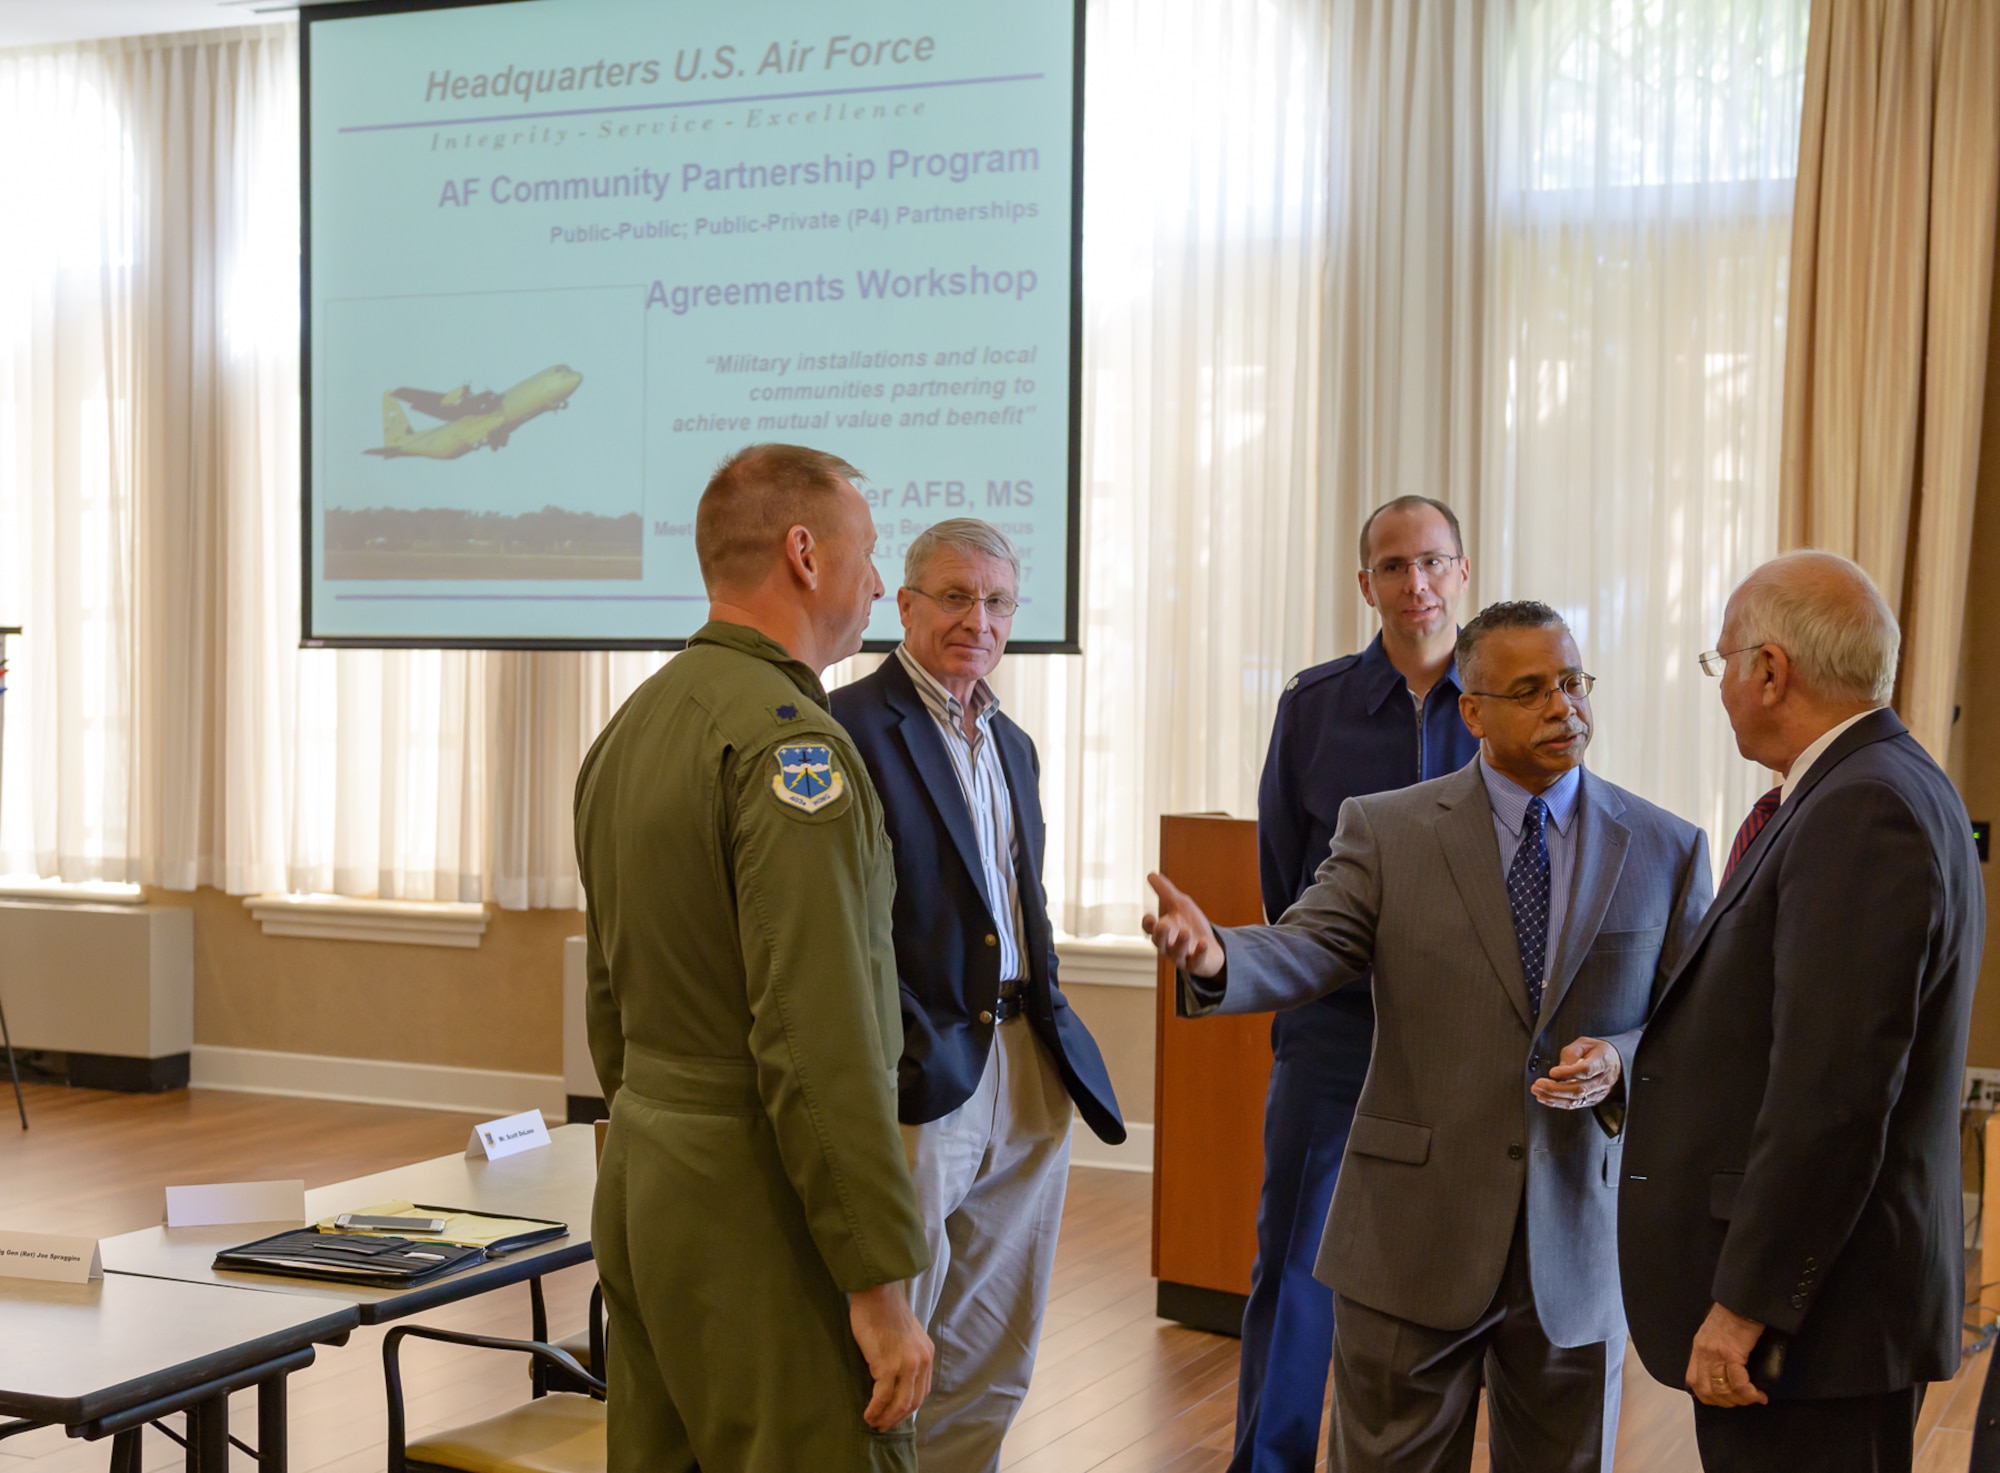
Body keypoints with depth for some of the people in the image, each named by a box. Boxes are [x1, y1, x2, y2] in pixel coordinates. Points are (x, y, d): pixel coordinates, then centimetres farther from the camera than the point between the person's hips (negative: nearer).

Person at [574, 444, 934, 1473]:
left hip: (640, 1185, 10)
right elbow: (820, 1040, -22)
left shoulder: (629, 728, 13)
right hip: (757, 1211, -10)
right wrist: (880, 1285, -19)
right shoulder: (788, 738, -16)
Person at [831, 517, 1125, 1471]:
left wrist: (1053, 1027, 14)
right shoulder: (850, 727, -9)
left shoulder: (1013, 746, 18)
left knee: (990, 1365, 13)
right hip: (919, 1079, -8)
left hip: (1027, 1076, 8)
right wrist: (905, 1048, -19)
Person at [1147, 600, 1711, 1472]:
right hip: (1411, 1237, -1)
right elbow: (1307, 950, -12)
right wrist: (1216, 957, -34)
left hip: (1580, 1241, 2)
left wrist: (1620, 1065, -16)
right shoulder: (1385, 831, 0)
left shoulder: (1667, 851, 4)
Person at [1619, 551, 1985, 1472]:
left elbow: (1834, 1089, -24)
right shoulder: (1885, 792, 13)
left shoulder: (1863, 815, -19)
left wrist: (1747, 1303, -21)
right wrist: (1629, 1061, 14)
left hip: (1812, 1316, -10)